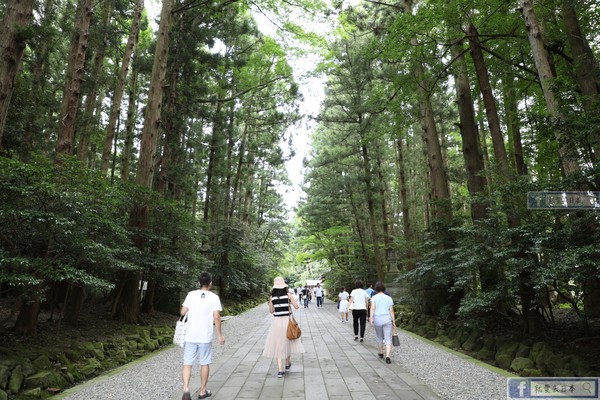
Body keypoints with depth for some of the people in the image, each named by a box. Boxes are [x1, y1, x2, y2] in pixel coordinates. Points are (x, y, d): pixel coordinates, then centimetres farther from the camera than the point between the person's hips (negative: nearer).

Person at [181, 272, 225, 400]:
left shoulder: (191, 294, -3)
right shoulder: (214, 297, -8)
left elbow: (183, 312, 0)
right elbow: (216, 317, -11)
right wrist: (220, 335, -2)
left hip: (191, 335, 1)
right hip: (206, 336, -1)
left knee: (187, 363, 9)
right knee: (204, 363, 13)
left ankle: (186, 389, -6)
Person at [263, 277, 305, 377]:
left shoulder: (272, 297, -3)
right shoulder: (288, 295, -5)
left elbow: (271, 311, 7)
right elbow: (296, 306, -1)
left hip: (276, 322, 0)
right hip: (287, 321, 1)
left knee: (278, 345, 6)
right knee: (287, 342, 21)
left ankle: (280, 370, -1)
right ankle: (287, 364, 38)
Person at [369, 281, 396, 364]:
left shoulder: (374, 297, 1)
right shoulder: (389, 298, 6)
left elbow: (372, 308, -13)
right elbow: (391, 311, 2)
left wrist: (371, 318, -18)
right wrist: (394, 322, 7)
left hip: (377, 320, 0)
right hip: (387, 320, 0)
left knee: (379, 337, 19)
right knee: (388, 339, 0)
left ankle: (380, 353, 35)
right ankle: (387, 356, -15)